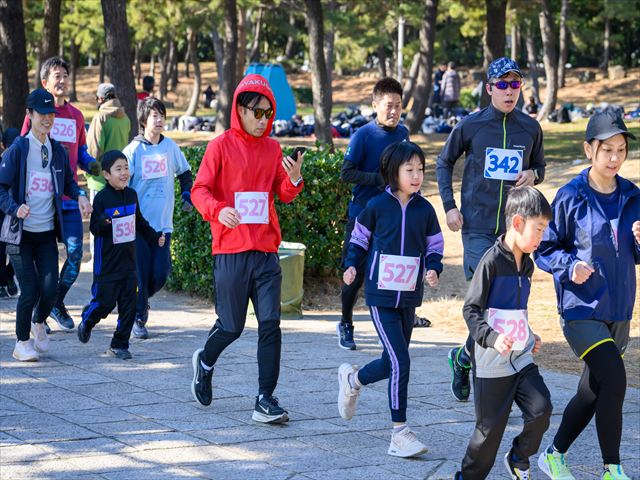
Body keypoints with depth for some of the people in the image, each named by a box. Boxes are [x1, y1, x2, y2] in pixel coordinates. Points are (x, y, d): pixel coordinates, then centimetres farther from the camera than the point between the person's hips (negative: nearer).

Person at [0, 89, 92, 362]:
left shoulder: (58, 151, 7)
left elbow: (67, 182, 20)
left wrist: (79, 196, -1)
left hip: (47, 232, 4)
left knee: (50, 289, -4)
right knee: (30, 291, -6)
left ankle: (38, 322, 28)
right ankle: (22, 344, 13)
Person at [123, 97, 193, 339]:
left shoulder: (170, 146, 6)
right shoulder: (134, 150, -5)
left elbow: (184, 172, 23)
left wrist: (187, 193, 7)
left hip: (163, 223, 3)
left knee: (161, 273, -2)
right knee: (141, 272, -1)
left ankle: (142, 301, 27)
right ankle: (138, 318, 14)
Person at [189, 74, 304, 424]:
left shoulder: (272, 149, 11)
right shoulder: (221, 146, -2)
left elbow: (283, 194, 13)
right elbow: (199, 189, -5)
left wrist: (293, 180, -10)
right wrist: (217, 209, -25)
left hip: (266, 251, 4)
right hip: (231, 250, -4)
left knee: (270, 324, -5)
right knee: (232, 326, 4)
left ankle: (265, 400, -2)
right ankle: (205, 362, 37)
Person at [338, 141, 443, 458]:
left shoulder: (425, 210, 2)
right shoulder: (377, 206, -5)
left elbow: (434, 246, 11)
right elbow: (360, 238, 8)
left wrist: (433, 269, -8)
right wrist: (352, 266, -6)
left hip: (409, 298, 4)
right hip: (381, 295, -4)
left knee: (393, 363, 11)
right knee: (400, 361, -14)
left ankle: (352, 380, 42)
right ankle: (399, 433, -7)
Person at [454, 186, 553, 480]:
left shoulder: (526, 265, 10)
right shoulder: (492, 261, -15)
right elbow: (470, 309, -16)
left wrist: (529, 338, 16)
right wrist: (491, 338, -28)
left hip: (522, 357, 7)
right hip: (493, 363, -6)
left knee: (541, 409, -9)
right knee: (491, 427, 0)